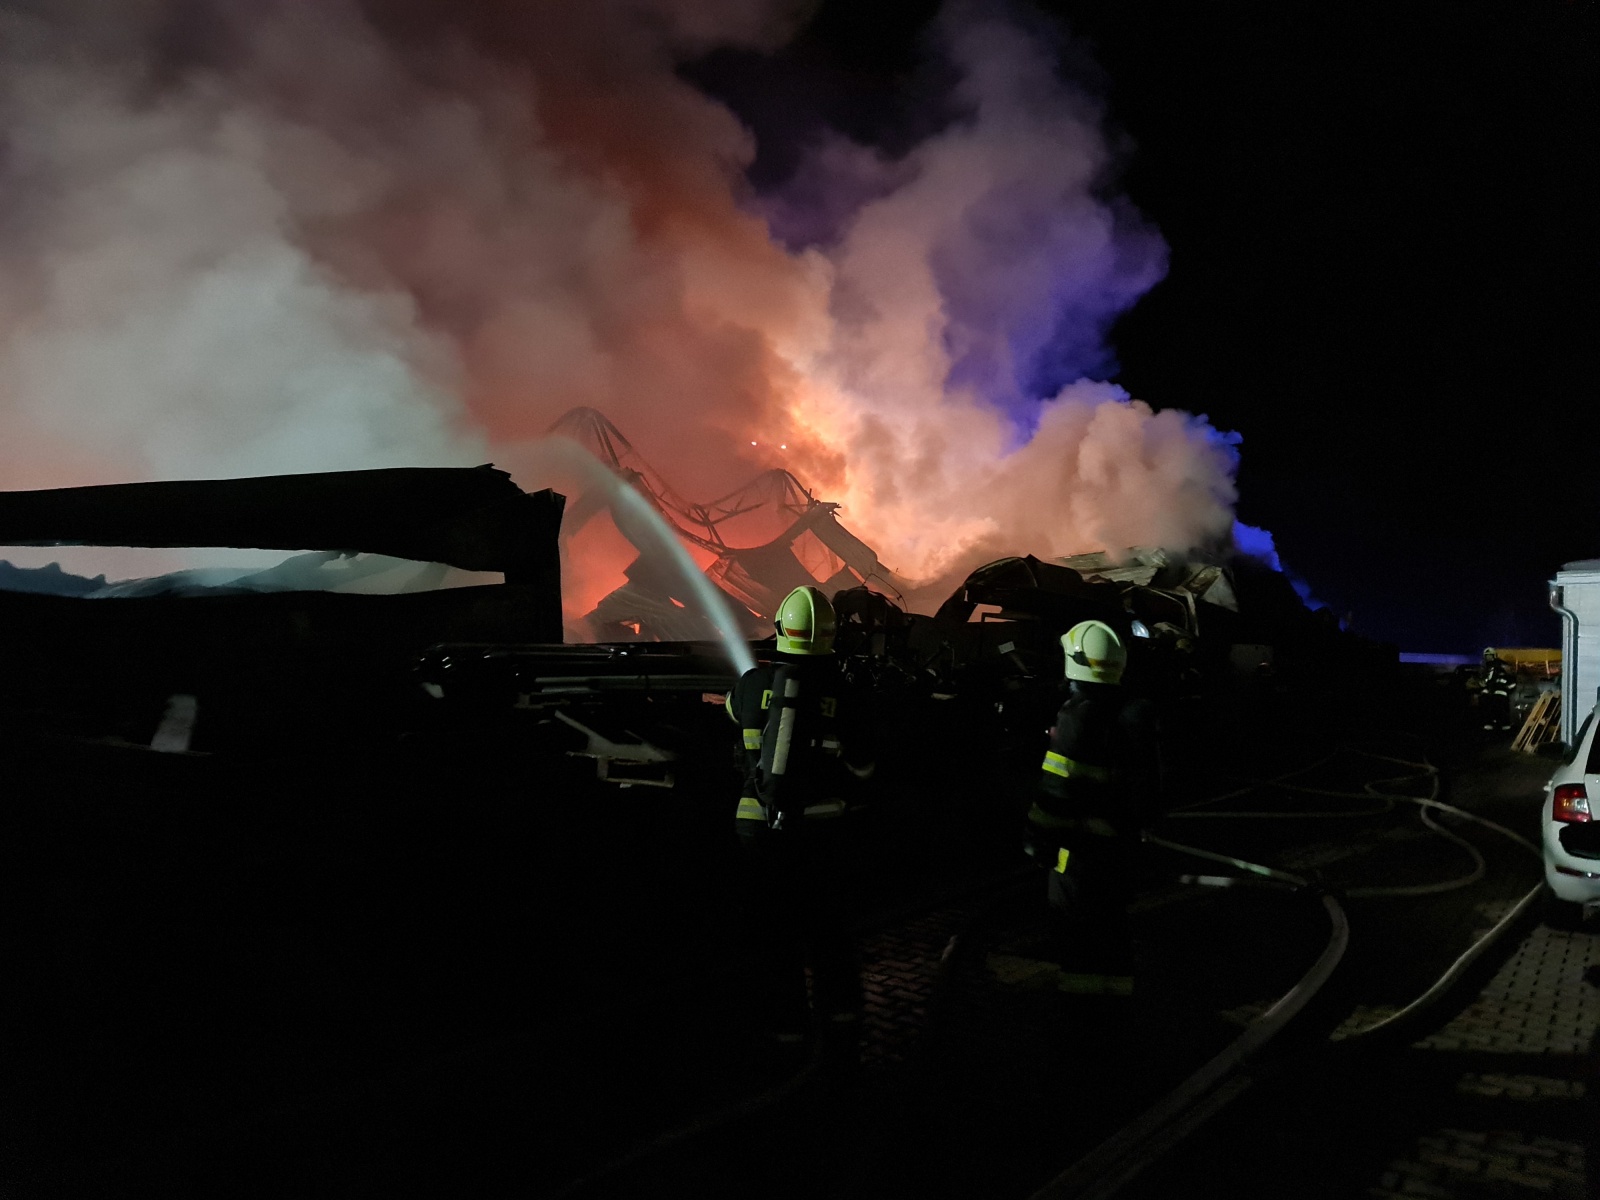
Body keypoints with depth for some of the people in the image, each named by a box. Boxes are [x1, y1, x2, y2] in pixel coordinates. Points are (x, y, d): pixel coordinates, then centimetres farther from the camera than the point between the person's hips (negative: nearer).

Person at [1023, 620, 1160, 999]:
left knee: (1075, 928, 5)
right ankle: (1117, 985, 28)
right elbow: (1148, 779, 12)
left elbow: (1057, 788, -22)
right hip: (1122, 843, 8)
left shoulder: (1079, 716, -21)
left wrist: (1038, 837, -12)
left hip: (1080, 846, -8)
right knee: (1111, 921, 19)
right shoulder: (1133, 713, 3)